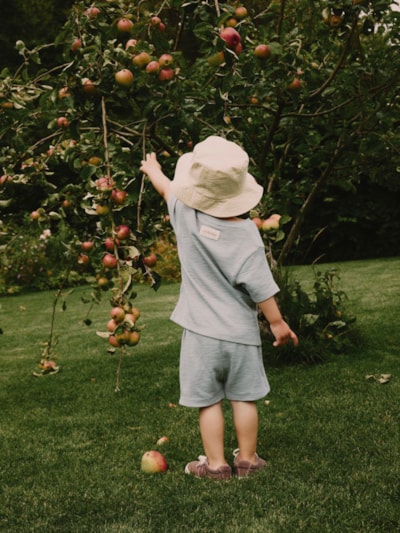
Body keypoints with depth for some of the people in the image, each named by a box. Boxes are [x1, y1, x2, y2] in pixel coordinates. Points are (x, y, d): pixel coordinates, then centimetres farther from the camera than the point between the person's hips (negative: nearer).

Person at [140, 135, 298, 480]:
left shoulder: (186, 217, -11)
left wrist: (152, 168, 32)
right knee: (244, 397, 13)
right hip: (241, 332, 0)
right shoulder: (247, 232, -14)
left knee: (208, 400, 10)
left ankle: (215, 464, 18)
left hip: (201, 331, 0)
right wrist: (278, 323, -1)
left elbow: (166, 186, 11)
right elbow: (261, 287, -13)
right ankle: (247, 459, 24)